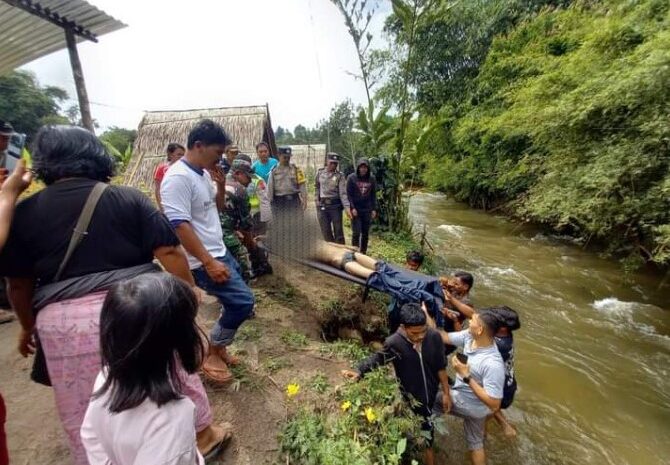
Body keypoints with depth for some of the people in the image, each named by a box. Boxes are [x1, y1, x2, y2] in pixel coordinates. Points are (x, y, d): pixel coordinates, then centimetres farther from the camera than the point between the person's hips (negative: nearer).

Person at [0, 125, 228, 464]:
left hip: (65, 320, 1)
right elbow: (169, 251, -7)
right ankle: (203, 432, 41)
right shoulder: (129, 198, -2)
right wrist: (189, 291, 4)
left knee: (86, 416, 20)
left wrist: (28, 326, 26)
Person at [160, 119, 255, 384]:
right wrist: (209, 263, -26)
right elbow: (179, 225, -25)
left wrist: (221, 185, -1)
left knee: (235, 302, 16)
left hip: (220, 252, 10)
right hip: (203, 261, -10)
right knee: (243, 301, -9)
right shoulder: (178, 177, -19)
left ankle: (218, 347, 36)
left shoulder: (204, 173, 9)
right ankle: (213, 354, 13)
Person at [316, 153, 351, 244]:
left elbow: (343, 193, -12)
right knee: (326, 231, 6)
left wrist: (347, 208, -23)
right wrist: (317, 201, 12)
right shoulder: (320, 172, 4)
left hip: (335, 205, -2)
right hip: (322, 206, 2)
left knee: (338, 231, 1)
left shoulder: (340, 176, -5)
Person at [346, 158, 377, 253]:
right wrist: (352, 208, -12)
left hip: (367, 210, 3)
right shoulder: (351, 178, -2)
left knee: (365, 233, 7)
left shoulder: (372, 179, 7)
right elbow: (348, 194, -4)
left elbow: (373, 195, 12)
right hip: (355, 210, -3)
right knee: (356, 233, -8)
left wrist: (374, 209, 6)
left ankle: (363, 253, 18)